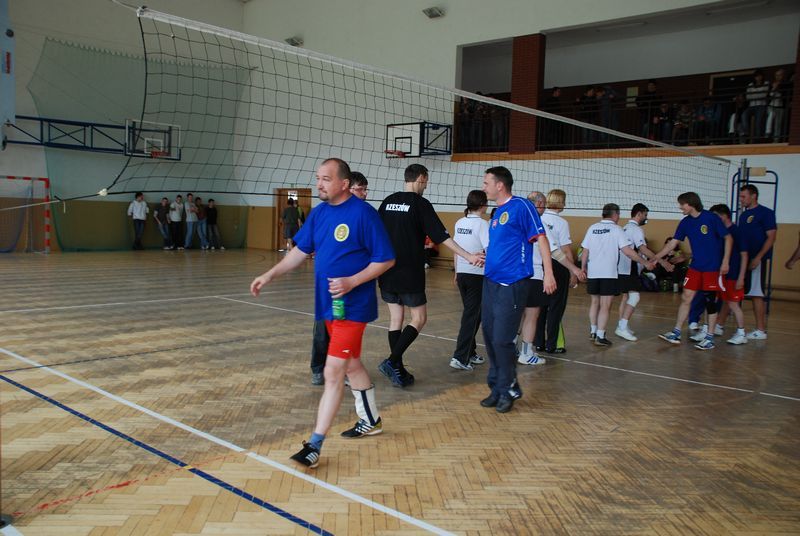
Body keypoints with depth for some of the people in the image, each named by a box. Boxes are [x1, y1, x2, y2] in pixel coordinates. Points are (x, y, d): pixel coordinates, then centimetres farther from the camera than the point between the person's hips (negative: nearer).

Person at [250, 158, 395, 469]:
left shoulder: (363, 213, -14)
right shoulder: (319, 213, 7)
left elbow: (386, 259, -12)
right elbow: (300, 251, 13)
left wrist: (352, 282, -22)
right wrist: (269, 276, 4)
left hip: (352, 306, -8)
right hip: (328, 304, 8)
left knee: (333, 372, -9)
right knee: (351, 364, 20)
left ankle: (315, 445, -2)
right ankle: (371, 421, 38)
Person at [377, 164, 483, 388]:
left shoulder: (389, 201, 9)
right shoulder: (420, 203, -8)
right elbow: (442, 235, -13)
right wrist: (468, 256, -12)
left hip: (387, 271, 6)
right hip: (409, 273, -6)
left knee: (396, 320, 11)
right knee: (419, 319, 4)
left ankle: (398, 370, 13)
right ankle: (392, 361, -9)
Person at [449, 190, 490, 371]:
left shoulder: (460, 223, 7)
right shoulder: (482, 224, -12)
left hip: (462, 273, 6)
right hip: (478, 274, -6)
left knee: (471, 313, 18)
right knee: (471, 316, -2)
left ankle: (470, 353, 24)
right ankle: (460, 357, -7)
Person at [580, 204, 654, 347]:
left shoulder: (592, 228, 6)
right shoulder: (616, 229, -6)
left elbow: (585, 251, 6)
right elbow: (627, 251, -13)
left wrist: (583, 268, 17)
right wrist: (646, 263, -5)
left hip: (592, 272, 5)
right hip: (609, 273, -5)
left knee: (595, 302, 19)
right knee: (605, 305, 0)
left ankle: (593, 332, 29)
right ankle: (600, 336, -1)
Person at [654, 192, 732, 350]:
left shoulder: (711, 218, -12)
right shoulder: (685, 222, 4)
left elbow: (728, 238, -7)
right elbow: (673, 243, 8)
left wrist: (725, 261, -11)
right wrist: (655, 258, 2)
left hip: (712, 268, -5)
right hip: (695, 267, 5)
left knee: (710, 301, 1)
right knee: (686, 298, 3)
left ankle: (709, 338, 12)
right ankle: (676, 334, 10)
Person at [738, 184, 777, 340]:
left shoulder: (766, 213, -7)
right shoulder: (743, 215, 15)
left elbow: (771, 237, -12)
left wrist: (758, 257, -20)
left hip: (758, 260, -8)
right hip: (744, 259, 8)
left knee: (756, 294, -6)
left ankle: (760, 331, 1)